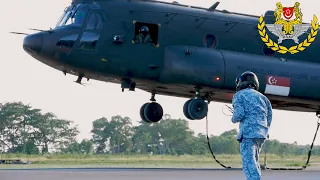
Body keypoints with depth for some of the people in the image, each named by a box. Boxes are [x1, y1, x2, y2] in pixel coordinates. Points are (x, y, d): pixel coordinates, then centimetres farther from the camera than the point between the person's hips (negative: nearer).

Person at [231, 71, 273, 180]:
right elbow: (269, 119, 16)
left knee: (249, 163, -13)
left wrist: (234, 119, 9)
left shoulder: (239, 95, 3)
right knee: (254, 162, 19)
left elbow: (239, 114, -12)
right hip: (261, 134, 7)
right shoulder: (261, 96, 20)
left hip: (248, 133, -7)